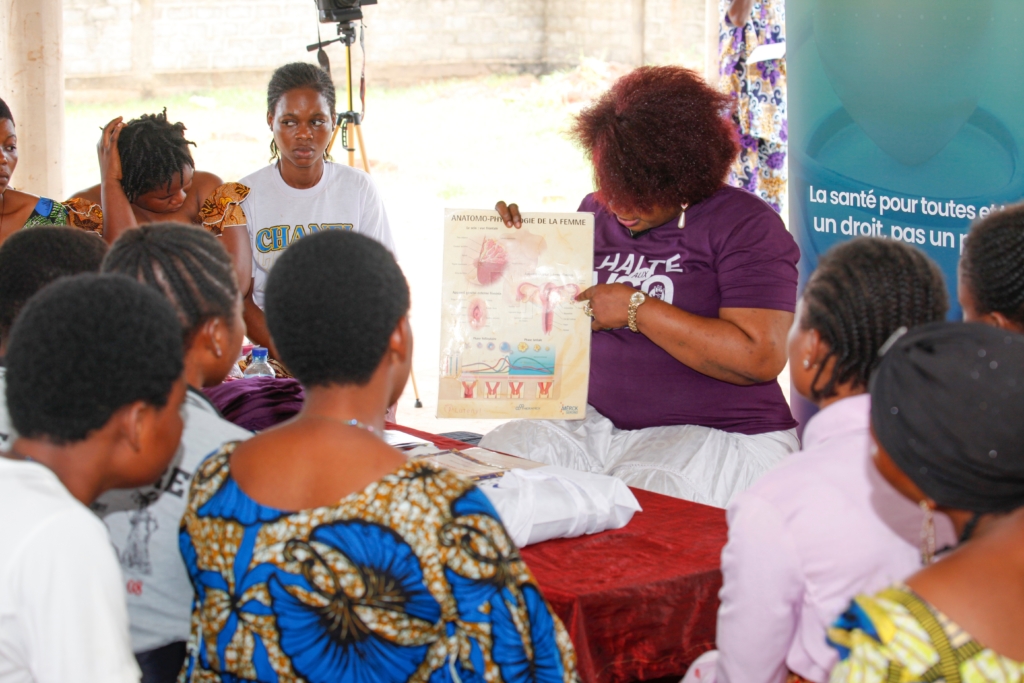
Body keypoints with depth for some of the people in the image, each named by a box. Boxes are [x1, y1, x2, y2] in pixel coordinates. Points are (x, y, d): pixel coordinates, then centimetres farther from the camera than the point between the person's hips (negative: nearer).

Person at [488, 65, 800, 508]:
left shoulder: (745, 226, -8)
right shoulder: (598, 212, 12)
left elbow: (760, 358, -19)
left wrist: (637, 310, -17)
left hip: (719, 438, -6)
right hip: (598, 423, 6)